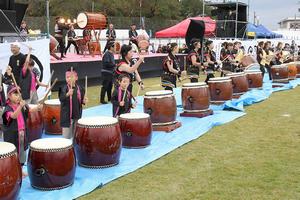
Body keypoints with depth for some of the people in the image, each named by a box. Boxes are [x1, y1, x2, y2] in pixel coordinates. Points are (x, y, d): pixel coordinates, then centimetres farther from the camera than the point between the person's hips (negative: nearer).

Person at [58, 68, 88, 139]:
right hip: (67, 115, -4)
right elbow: (61, 99, -25)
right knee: (66, 136, 1)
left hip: (77, 115, 4)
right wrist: (67, 94, -42)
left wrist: (84, 101, -9)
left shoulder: (79, 88, 2)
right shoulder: (63, 88, -10)